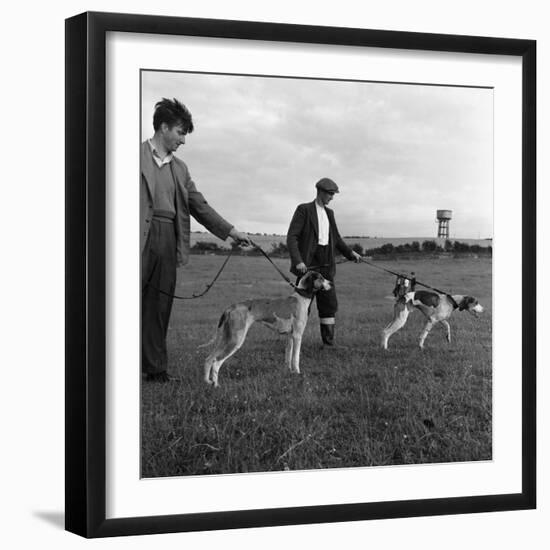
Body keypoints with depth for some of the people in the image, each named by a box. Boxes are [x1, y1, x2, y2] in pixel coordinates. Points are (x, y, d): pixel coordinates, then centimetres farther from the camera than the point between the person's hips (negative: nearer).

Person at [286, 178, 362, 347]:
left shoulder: (329, 213, 14)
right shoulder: (304, 210, -7)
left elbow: (336, 238, 25)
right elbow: (291, 237, -13)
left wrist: (350, 252, 11)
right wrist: (298, 261, -24)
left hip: (325, 264, 6)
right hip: (308, 263, -6)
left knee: (329, 303, 2)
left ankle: (329, 342, 7)